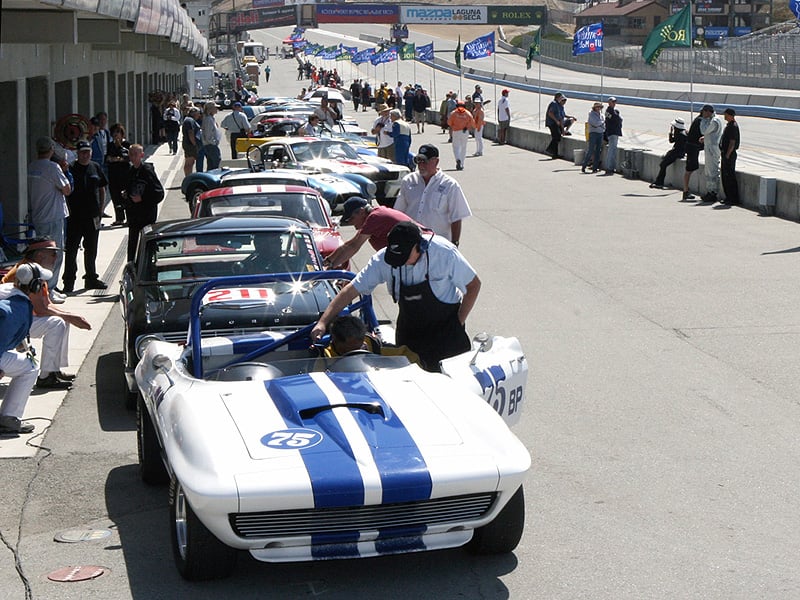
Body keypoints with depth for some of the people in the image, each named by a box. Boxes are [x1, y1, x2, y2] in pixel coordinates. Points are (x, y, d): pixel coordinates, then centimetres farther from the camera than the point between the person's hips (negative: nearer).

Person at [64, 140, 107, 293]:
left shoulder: (95, 167, 8)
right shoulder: (70, 168, -6)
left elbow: (102, 189, 15)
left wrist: (100, 208, 9)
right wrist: (67, 210, -11)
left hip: (92, 215, 5)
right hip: (75, 216, -5)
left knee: (91, 249, 16)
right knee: (71, 249, -4)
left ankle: (91, 278, 29)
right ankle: (69, 282, 0)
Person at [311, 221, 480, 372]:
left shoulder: (444, 253, -24)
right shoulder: (383, 259, -18)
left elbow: (474, 285, -9)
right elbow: (351, 291, -14)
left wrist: (458, 323, -10)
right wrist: (323, 322, -22)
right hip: (409, 327, 3)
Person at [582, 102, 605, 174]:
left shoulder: (601, 115, 16)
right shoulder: (591, 113, -2)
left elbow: (603, 126, 11)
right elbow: (596, 123, -13)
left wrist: (598, 124, -5)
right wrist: (602, 122, 2)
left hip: (600, 133, 6)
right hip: (593, 133, -6)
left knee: (598, 151, 2)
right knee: (590, 150, -11)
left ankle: (595, 168, 5)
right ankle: (584, 166, -4)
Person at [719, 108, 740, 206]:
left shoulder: (733, 126, -17)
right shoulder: (728, 125, 14)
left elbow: (732, 143, -21)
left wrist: (727, 155, -22)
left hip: (730, 155, -10)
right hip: (725, 154, 10)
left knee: (730, 177, -7)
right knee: (725, 177, 14)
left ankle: (734, 199, -4)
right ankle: (728, 197, 21)